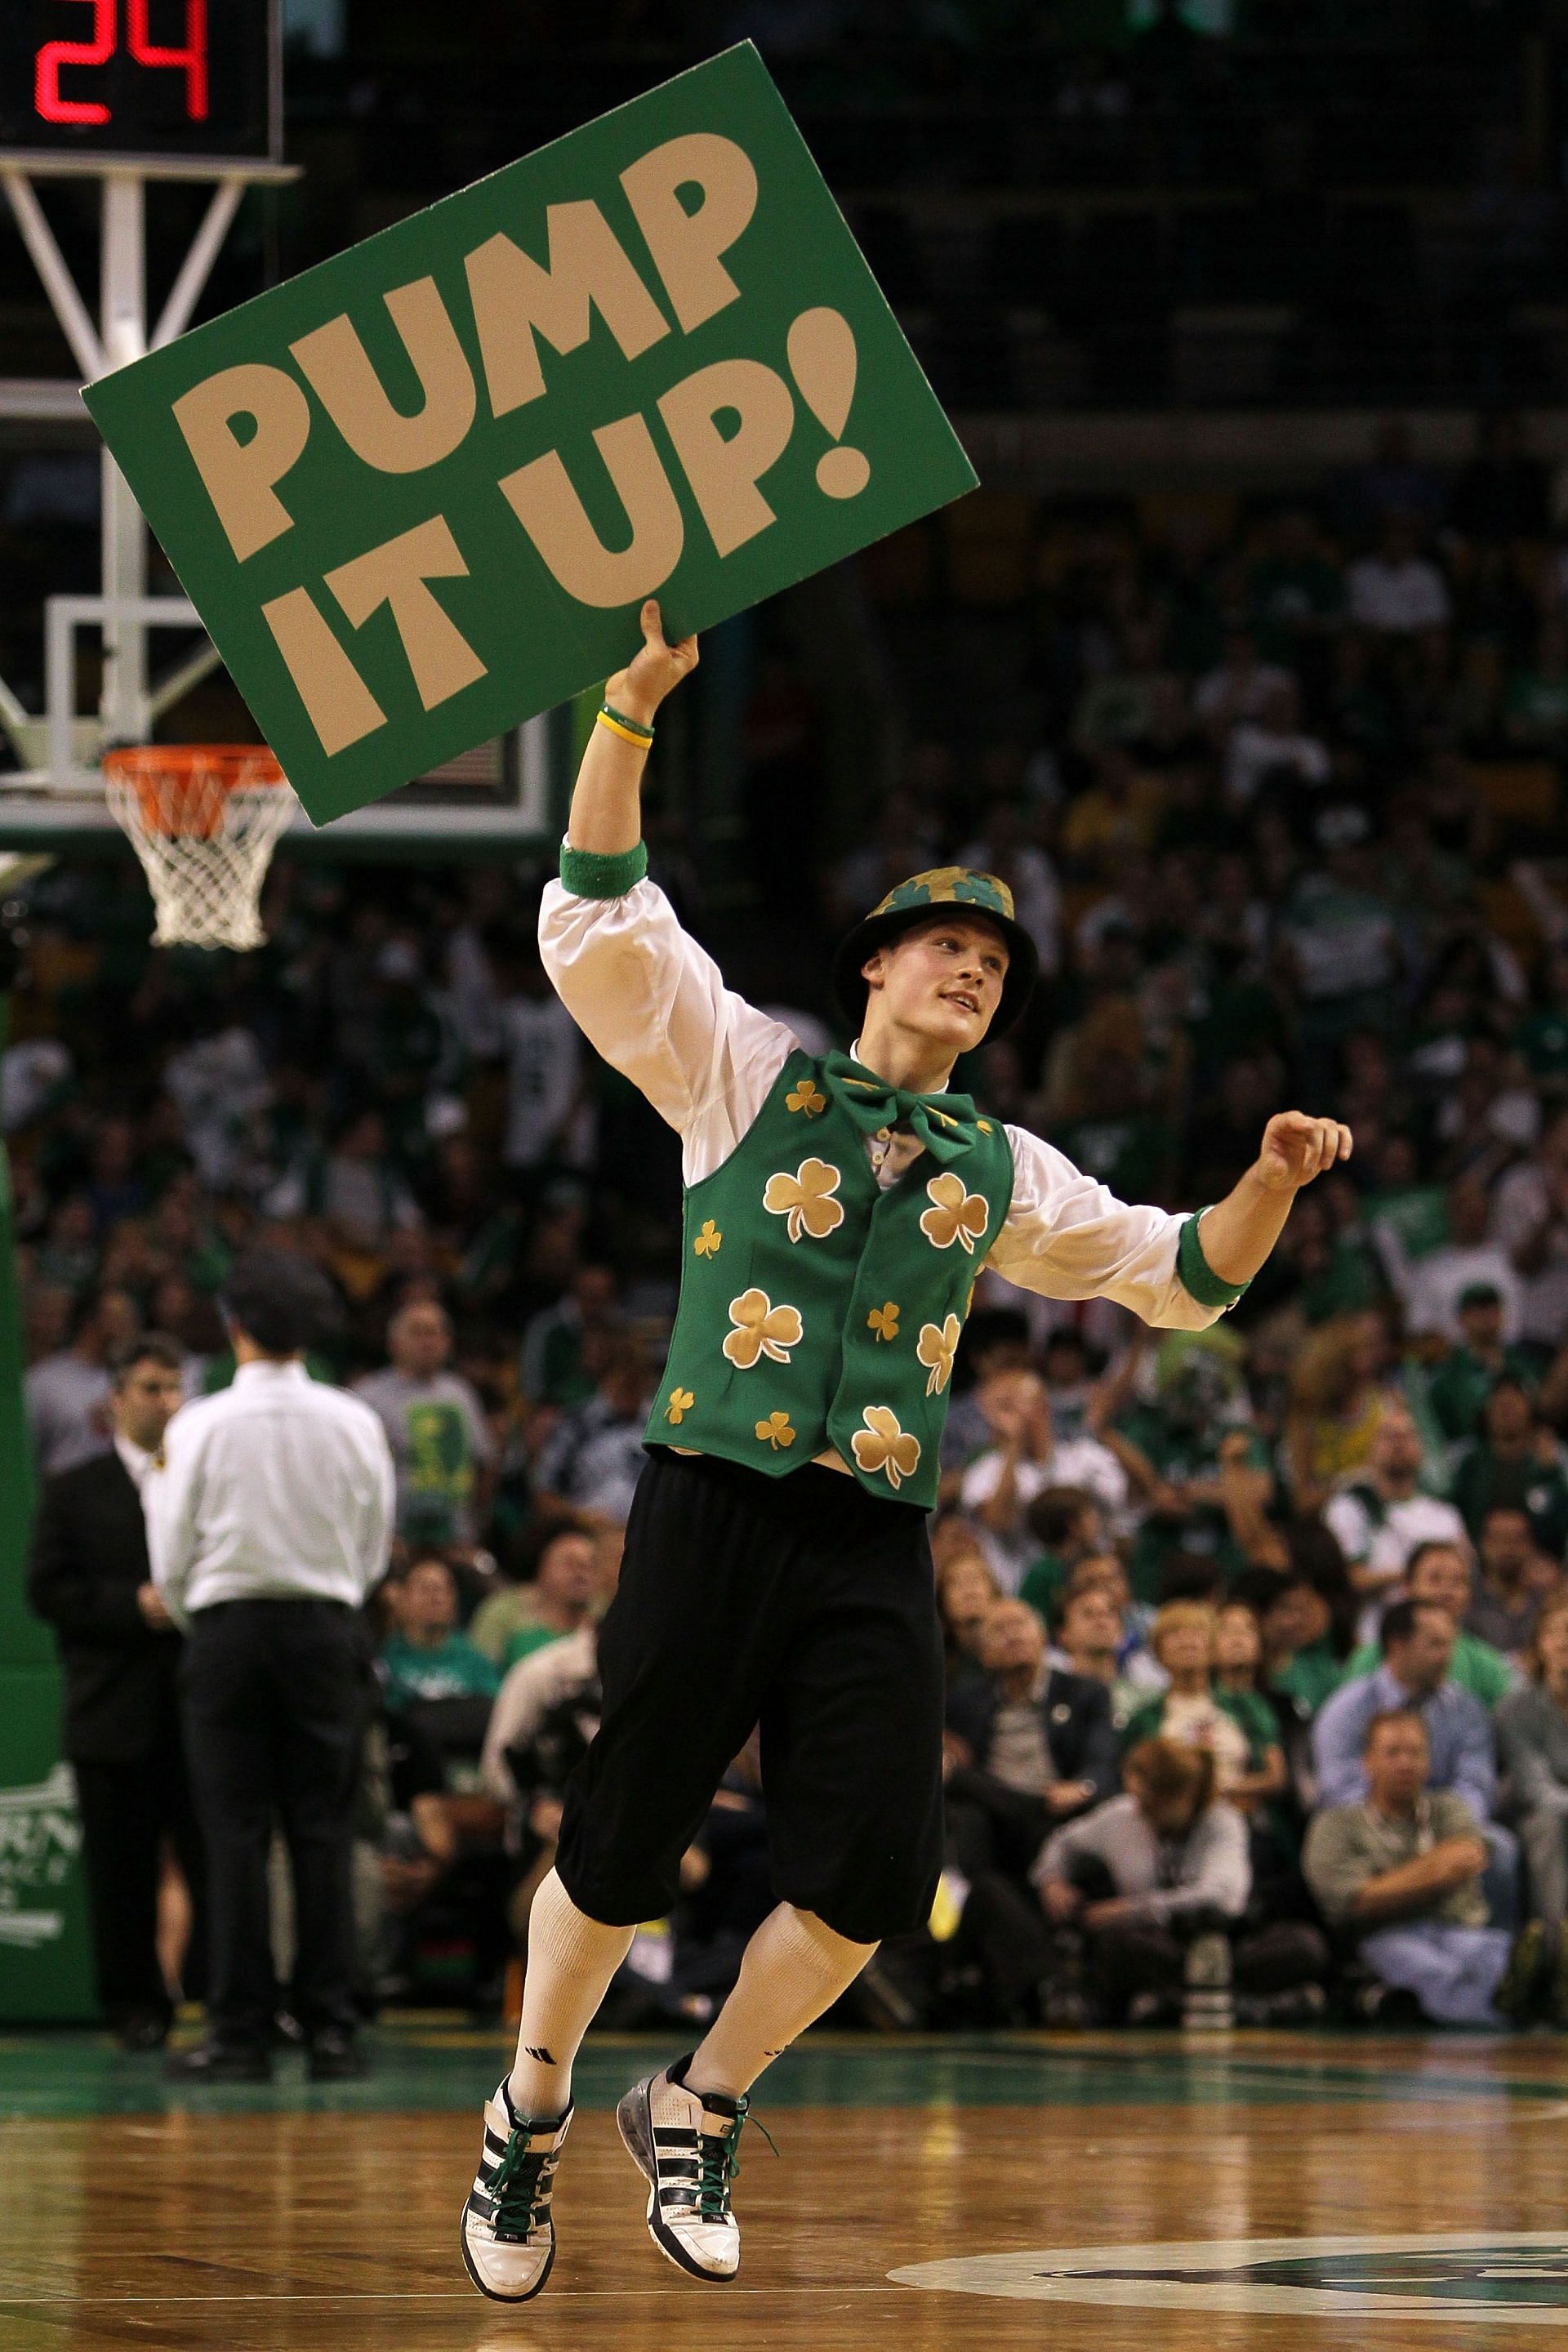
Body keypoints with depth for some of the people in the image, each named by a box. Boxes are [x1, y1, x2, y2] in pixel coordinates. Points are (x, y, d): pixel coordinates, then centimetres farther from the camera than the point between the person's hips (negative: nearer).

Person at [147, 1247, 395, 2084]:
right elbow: (376, 1551, 6)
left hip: (228, 1629, -2)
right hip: (325, 1629, 2)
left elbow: (173, 1555, -2)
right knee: (323, 1832, 4)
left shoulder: (200, 1426, -8)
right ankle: (330, 2028, 1)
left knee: (234, 1833, 0)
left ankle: (241, 2031, -2)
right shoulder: (355, 1426, -1)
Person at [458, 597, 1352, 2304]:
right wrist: (634, 707, -13)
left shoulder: (997, 1175, 19)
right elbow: (598, 917, -3)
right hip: (717, 1507, -4)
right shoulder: (741, 1072, 8)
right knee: (619, 1850, -4)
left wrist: (1273, 1183, 3)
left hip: (878, 1546, 4)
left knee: (872, 1878, -7)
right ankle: (529, 2119, 18)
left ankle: (696, 2108, 15)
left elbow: (1184, 1276, 23)